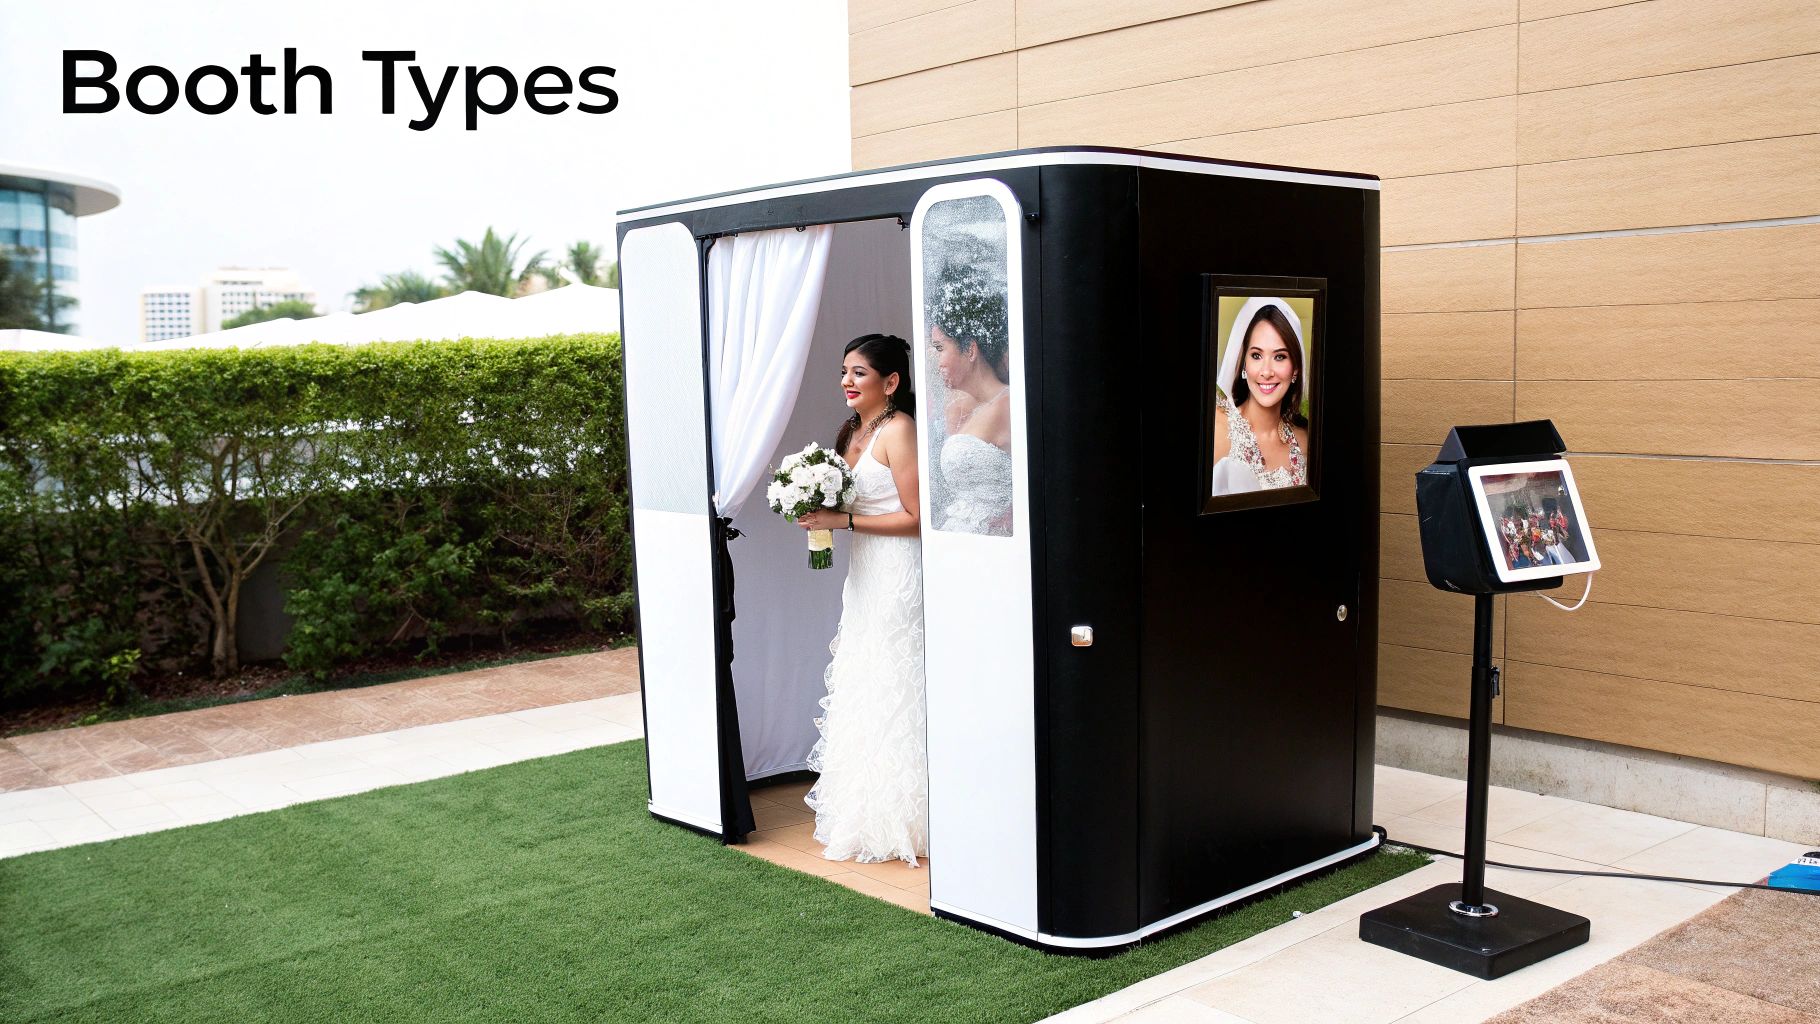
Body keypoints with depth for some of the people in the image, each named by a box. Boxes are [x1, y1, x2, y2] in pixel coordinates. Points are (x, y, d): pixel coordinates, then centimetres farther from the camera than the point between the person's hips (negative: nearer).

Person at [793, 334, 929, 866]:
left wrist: (843, 521, -17)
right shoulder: (854, 431, 13)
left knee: (890, 695, -2)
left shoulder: (898, 430, -13)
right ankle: (867, 819, 21)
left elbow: (917, 518, -17)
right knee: (865, 694, 12)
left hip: (899, 577, -9)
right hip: (867, 577, 9)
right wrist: (818, 511, 4)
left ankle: (894, 826, 9)